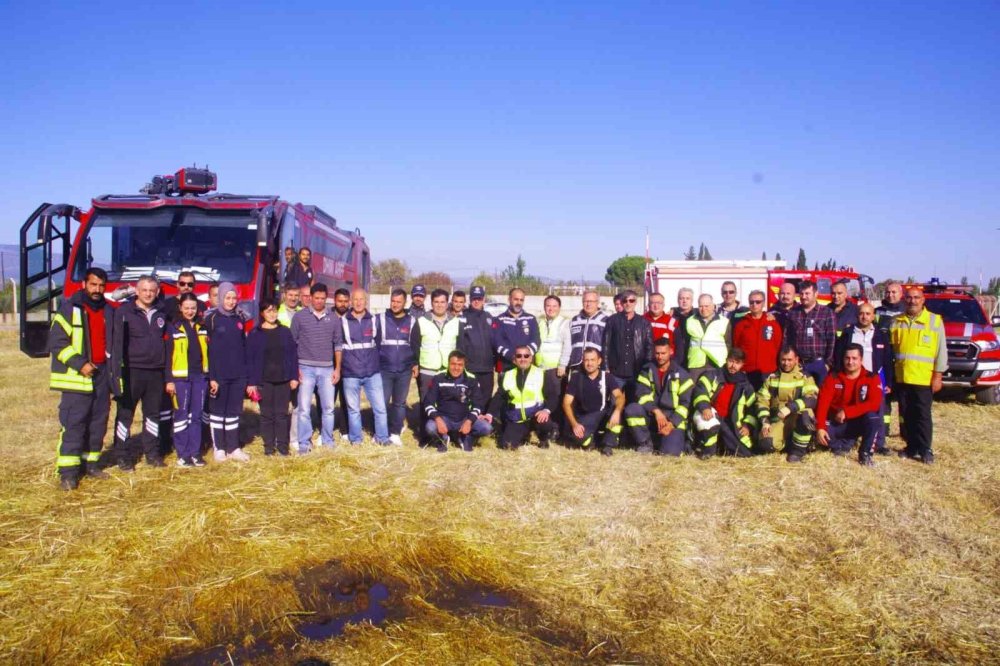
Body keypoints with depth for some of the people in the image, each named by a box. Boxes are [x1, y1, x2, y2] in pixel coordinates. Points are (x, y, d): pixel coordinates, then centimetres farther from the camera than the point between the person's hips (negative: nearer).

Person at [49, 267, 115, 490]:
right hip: (76, 377, -6)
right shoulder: (69, 308, -5)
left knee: (98, 422, 9)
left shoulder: (109, 311, 13)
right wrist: (80, 364, -18)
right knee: (72, 423, -7)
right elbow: (57, 342, -10)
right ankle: (68, 471, -4)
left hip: (102, 374, 6)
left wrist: (113, 369, 16)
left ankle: (90, 463, 20)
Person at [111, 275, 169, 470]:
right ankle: (122, 456, 12)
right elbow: (117, 343, -11)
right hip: (132, 371, -5)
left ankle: (152, 453, 22)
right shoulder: (124, 311, -5)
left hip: (155, 372, 5)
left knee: (153, 413, 12)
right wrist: (117, 372, -18)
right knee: (125, 414, 4)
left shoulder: (161, 314, 11)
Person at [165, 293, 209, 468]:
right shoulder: (173, 327, -2)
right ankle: (182, 454, 7)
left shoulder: (201, 327, 10)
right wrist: (169, 380, -8)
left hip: (200, 376, 4)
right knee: (181, 415, 1)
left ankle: (195, 452, 15)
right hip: (181, 377, -4)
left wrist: (210, 376, 9)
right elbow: (168, 355, -4)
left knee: (196, 415, 8)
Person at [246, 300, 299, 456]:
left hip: (283, 380, 2)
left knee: (282, 413, 5)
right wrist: (251, 382, -7)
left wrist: (294, 377, 1)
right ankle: (269, 446, 13)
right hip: (264, 380, -1)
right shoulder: (254, 334, 1)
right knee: (267, 414, 5)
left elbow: (293, 355, 7)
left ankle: (283, 444, 13)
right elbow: (250, 359, -1)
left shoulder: (285, 331, 7)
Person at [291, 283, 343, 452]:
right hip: (306, 368, -2)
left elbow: (338, 345, 11)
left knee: (328, 408, 7)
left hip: (327, 369, 2)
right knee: (304, 408, -2)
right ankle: (304, 442, 8)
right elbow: (292, 343, 2)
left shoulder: (333, 318, 7)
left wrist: (337, 368, 5)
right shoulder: (299, 316, 1)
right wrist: (295, 368, -5)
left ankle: (328, 440, 19)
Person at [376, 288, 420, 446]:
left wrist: (416, 364, 7)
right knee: (382, 402, 0)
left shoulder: (412, 321, 5)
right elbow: (373, 342, 2)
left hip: (405, 370, 2)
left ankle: (395, 433, 16)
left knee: (400, 403, 7)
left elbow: (416, 345, 11)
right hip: (384, 369, -1)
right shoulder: (381, 319, 0)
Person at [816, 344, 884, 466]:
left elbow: (874, 404, -22)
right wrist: (820, 427, -28)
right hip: (837, 422, 1)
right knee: (819, 436, -29)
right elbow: (823, 403, -15)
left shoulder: (872, 378, -8)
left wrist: (846, 411, -27)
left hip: (859, 422, -1)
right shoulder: (833, 377, -6)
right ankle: (845, 444, 6)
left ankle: (865, 454, -11)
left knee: (873, 417, -34)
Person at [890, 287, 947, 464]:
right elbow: (890, 347, 15)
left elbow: (941, 350, -1)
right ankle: (912, 447, 18)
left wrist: (938, 375, -6)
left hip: (924, 379, -4)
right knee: (906, 416, 8)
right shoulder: (896, 322, 10)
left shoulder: (935, 321, 0)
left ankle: (925, 449, 6)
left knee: (923, 416, -2)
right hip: (901, 378, 4)